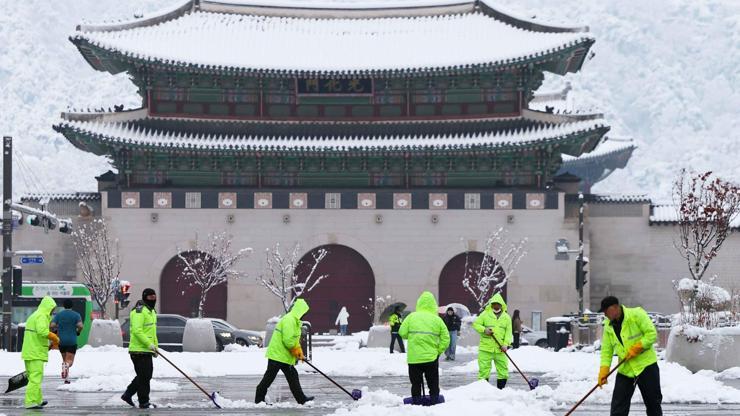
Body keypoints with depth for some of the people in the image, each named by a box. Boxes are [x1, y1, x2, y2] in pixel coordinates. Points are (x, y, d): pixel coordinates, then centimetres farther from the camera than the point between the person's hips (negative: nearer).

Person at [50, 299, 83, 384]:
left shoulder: (58, 315, 3)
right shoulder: (76, 315, -1)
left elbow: (52, 326, -8)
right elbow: (80, 326, -15)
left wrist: (55, 331, 12)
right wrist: (78, 332, 5)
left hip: (61, 341, 3)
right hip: (72, 341, -2)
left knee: (65, 360, 19)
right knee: (69, 361, -6)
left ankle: (66, 379, 12)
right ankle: (66, 366, -41)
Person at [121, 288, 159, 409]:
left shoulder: (152, 311, 18)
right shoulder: (139, 311, -15)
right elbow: (137, 330, -23)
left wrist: (155, 346, 19)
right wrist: (149, 344, -24)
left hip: (146, 350, 10)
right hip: (139, 350, -10)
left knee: (146, 375, 16)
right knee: (144, 376, -5)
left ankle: (127, 394, 26)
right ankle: (143, 402, 3)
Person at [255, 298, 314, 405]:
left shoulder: (294, 320, 16)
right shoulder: (289, 320, -19)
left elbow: (295, 339, 20)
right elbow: (288, 340, -26)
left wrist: (299, 352, 7)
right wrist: (296, 351, -11)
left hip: (284, 356, 11)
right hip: (278, 355, -11)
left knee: (292, 376, 11)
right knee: (269, 377, -3)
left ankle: (301, 399, 14)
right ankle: (259, 399, 3)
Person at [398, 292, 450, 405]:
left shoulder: (412, 317, -5)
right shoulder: (437, 319, -1)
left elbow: (402, 333, -5)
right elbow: (445, 339, -1)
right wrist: (438, 351, 9)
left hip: (414, 358, -1)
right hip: (431, 358, 1)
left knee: (416, 383, 8)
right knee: (433, 384, 13)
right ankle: (435, 403, 15)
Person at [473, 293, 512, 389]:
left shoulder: (506, 317, 9)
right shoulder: (485, 314, 3)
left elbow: (508, 332, 4)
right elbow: (475, 324, 2)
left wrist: (506, 344, -9)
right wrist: (484, 330, -16)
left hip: (500, 349, 3)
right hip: (486, 348, -3)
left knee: (503, 369, 5)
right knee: (484, 369, -3)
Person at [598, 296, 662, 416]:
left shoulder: (636, 314, -11)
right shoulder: (608, 326, 6)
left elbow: (652, 333, -14)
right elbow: (606, 350, 5)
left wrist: (636, 349, -20)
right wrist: (603, 371, -7)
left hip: (646, 365, -5)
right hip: (625, 370, 5)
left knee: (653, 404, 7)